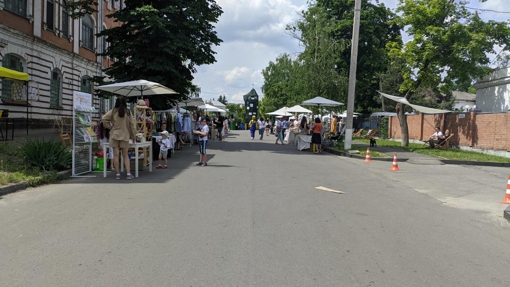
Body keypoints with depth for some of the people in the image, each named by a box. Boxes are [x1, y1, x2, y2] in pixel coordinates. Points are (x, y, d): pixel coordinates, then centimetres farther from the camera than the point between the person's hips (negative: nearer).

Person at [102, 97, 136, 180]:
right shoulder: (128, 112, 1)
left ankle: (117, 174, 5)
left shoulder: (113, 111, -2)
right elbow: (132, 125, 4)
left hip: (115, 135, -1)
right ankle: (128, 174, -1)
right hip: (125, 136, 1)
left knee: (116, 155, 3)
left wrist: (110, 126, 5)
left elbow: (104, 118, -9)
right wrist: (133, 136, 12)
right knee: (125, 156, 6)